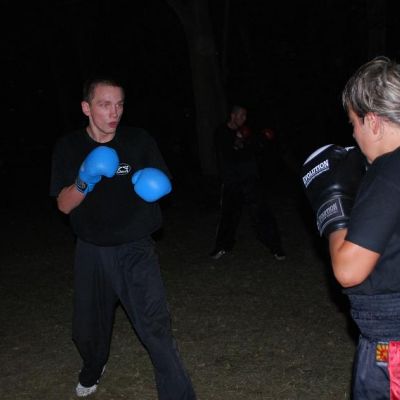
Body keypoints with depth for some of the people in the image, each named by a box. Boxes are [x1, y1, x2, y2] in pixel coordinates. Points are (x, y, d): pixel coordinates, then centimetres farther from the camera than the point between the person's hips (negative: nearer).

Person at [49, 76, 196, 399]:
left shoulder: (140, 141, -6)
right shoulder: (69, 147, -4)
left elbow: (164, 183, 0)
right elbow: (64, 205, -7)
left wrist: (153, 183, -25)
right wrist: (85, 181, -28)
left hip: (135, 249, -2)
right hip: (91, 251, 2)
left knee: (155, 325, -18)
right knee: (87, 328, 17)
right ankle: (93, 370, 50)